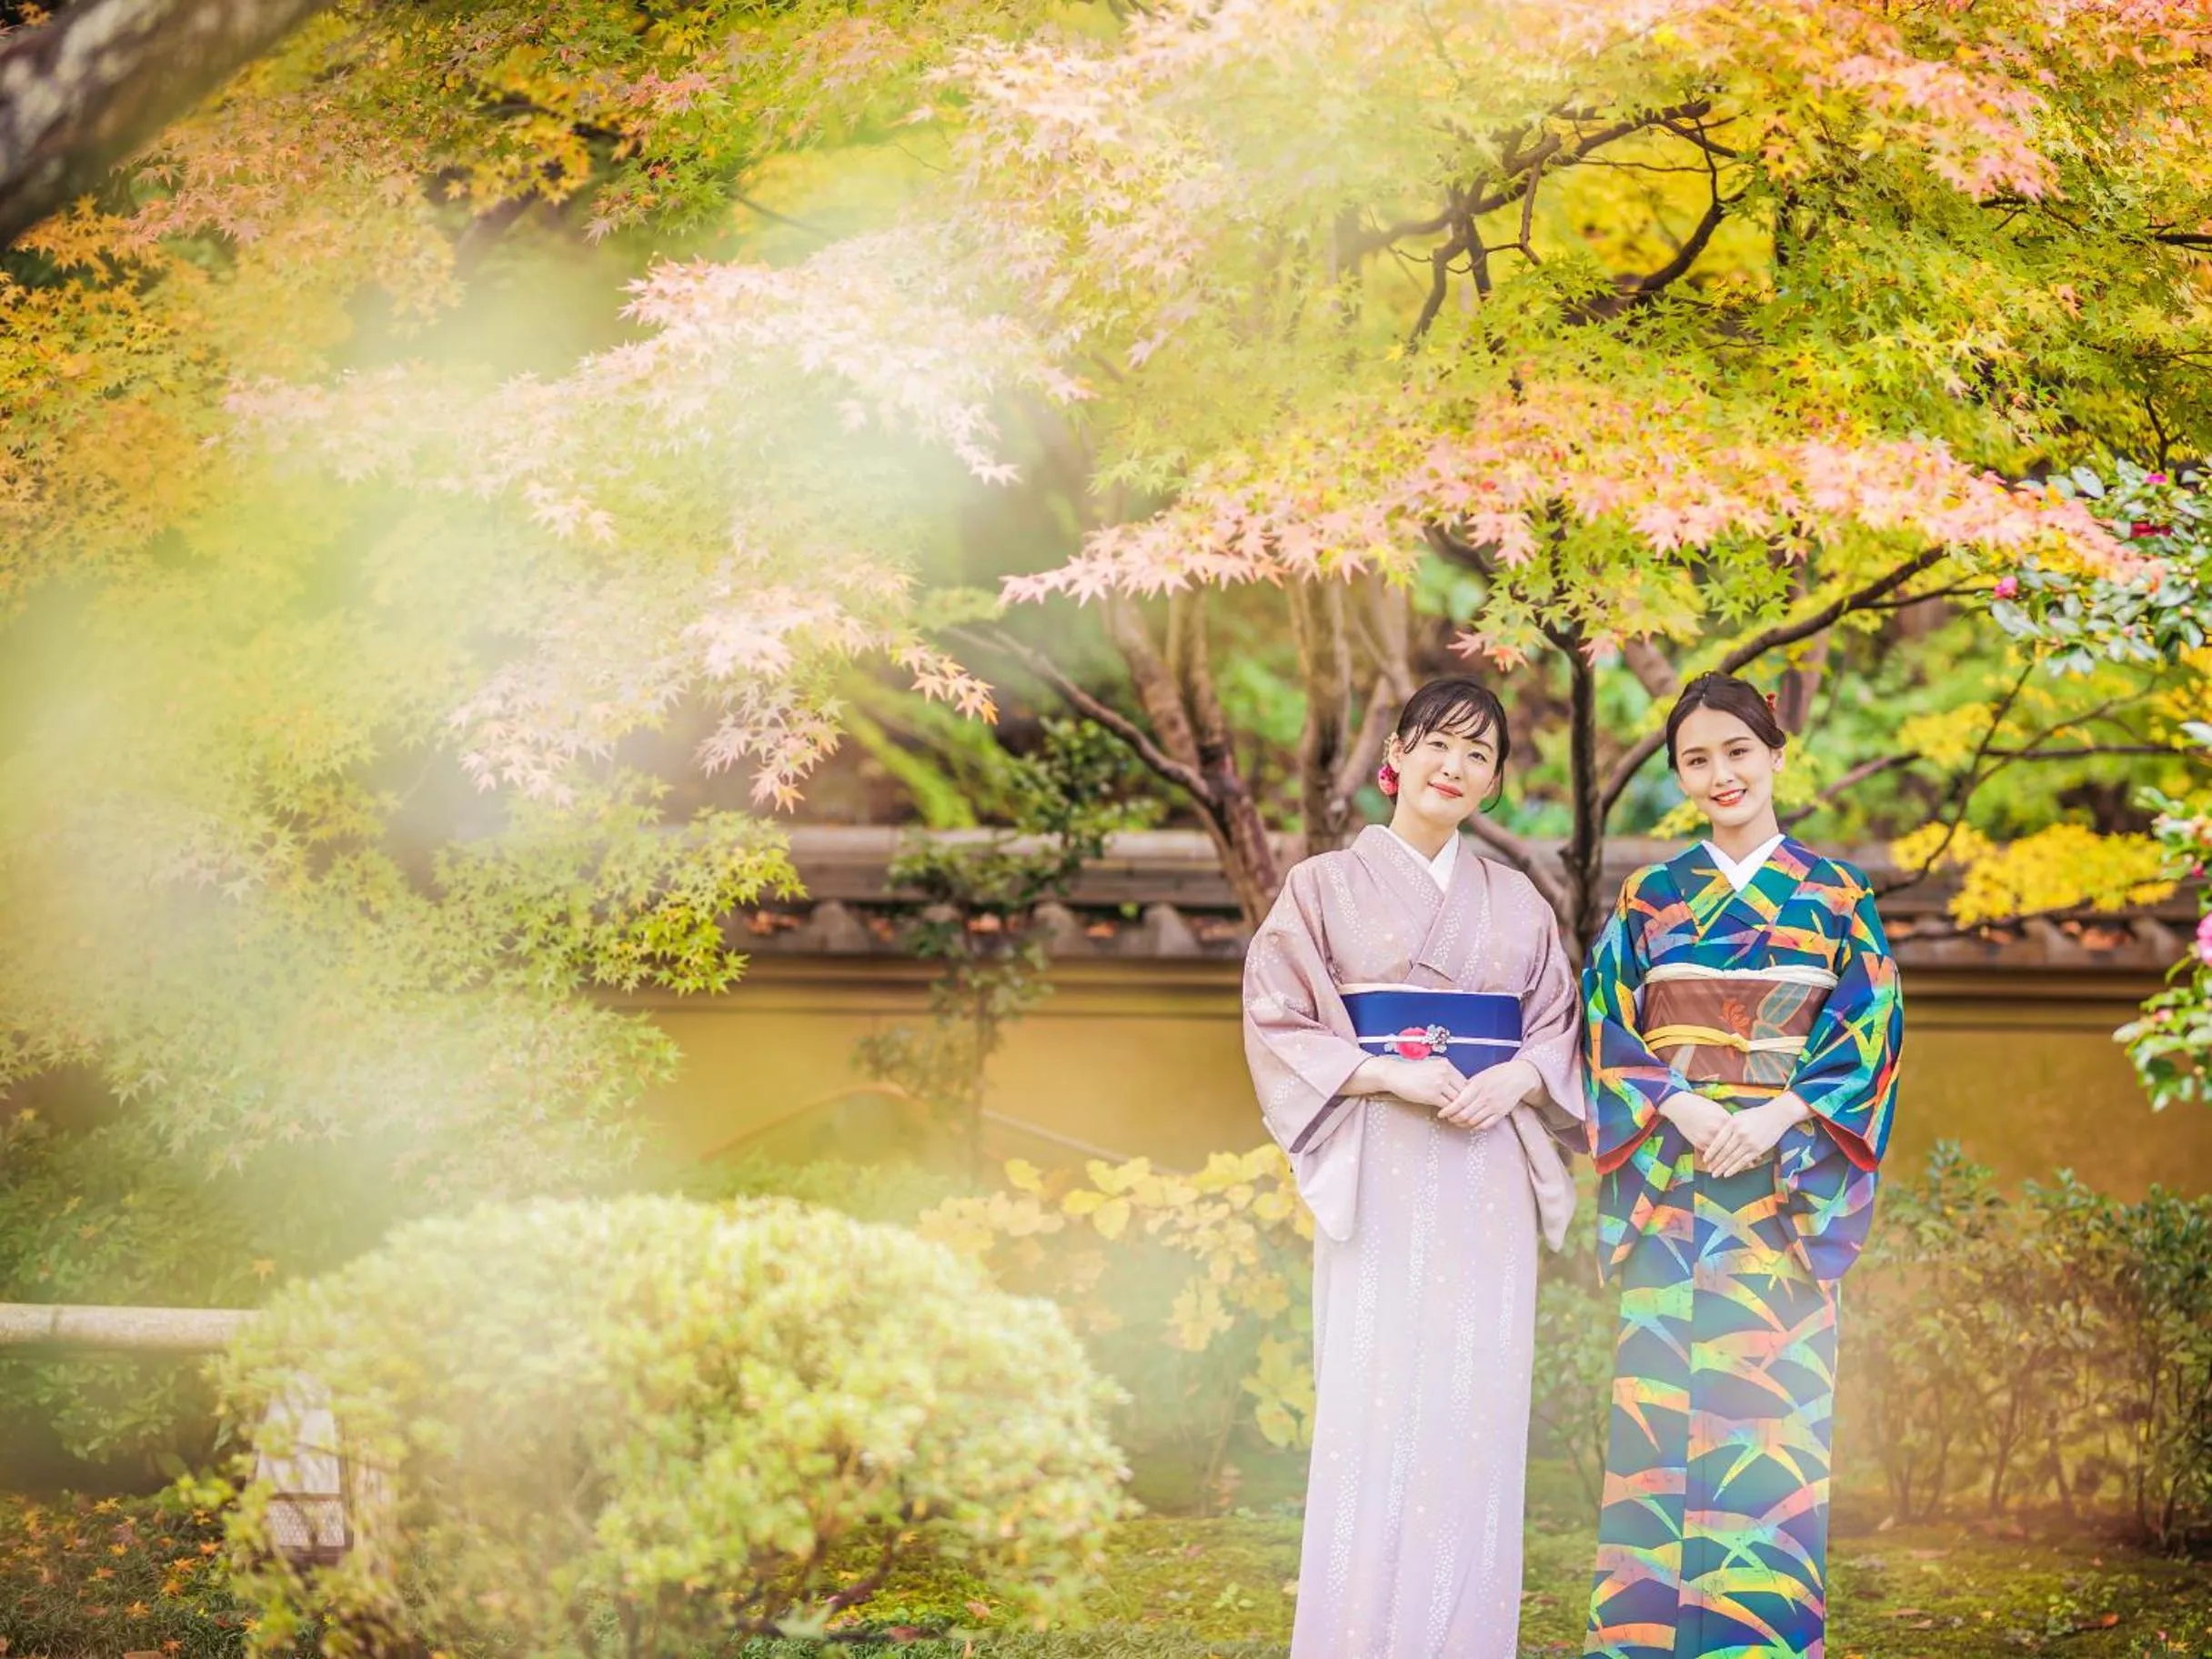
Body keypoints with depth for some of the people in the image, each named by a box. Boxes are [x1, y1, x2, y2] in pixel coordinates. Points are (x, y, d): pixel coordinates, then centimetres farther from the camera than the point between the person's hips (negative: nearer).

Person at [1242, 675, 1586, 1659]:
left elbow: (1560, 1026, 14)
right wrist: (1392, 1073, -14)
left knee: (1476, 1410, 1)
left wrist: (1518, 1077, -8)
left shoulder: (1517, 902, 15)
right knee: (1372, 1406, -7)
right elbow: (1279, 1024, -1)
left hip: (1487, 1181, 3)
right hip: (1379, 1173, -3)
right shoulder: (1327, 886, 4)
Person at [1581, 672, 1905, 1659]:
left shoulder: (1836, 896, 6)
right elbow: (1606, 1030, 4)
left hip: (1785, 1183, -1)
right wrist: (1677, 1106, -13)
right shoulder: (1649, 899, 10)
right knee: (1659, 1394, -3)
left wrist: (1779, 1116, -14)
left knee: (1768, 1403, -5)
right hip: (1666, 1177, 1)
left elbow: (1871, 1031, -1)